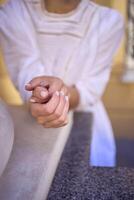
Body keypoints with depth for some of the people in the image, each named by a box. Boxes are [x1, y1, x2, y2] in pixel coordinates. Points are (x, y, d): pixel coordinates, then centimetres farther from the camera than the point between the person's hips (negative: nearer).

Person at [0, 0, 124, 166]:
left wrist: (59, 90, -32)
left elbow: (89, 92, -12)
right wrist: (42, 96, -39)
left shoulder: (109, 21, -12)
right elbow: (28, 80, -17)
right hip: (32, 126, 1)